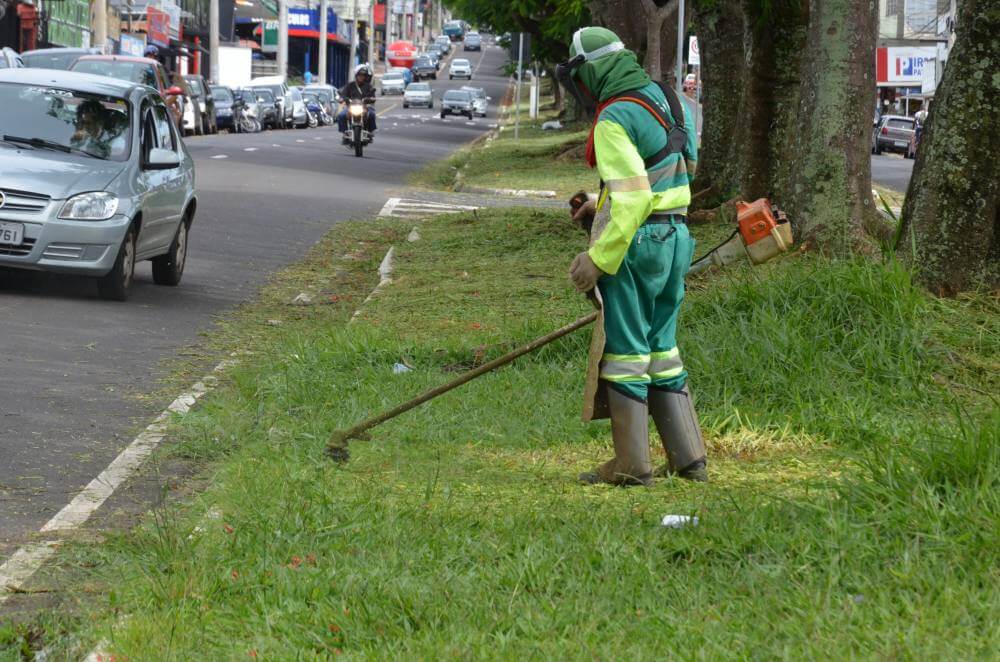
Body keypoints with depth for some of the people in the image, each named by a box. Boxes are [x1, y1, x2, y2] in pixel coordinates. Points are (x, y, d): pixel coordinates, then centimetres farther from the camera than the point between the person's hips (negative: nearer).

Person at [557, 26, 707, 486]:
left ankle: (632, 465, 5)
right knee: (661, 348, 16)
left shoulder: (615, 120, -17)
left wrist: (599, 258, -22)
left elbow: (633, 197, -24)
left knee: (624, 352, 1)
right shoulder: (665, 99, 11)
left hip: (633, 242, -9)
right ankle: (689, 458, 16)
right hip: (674, 237, 9)